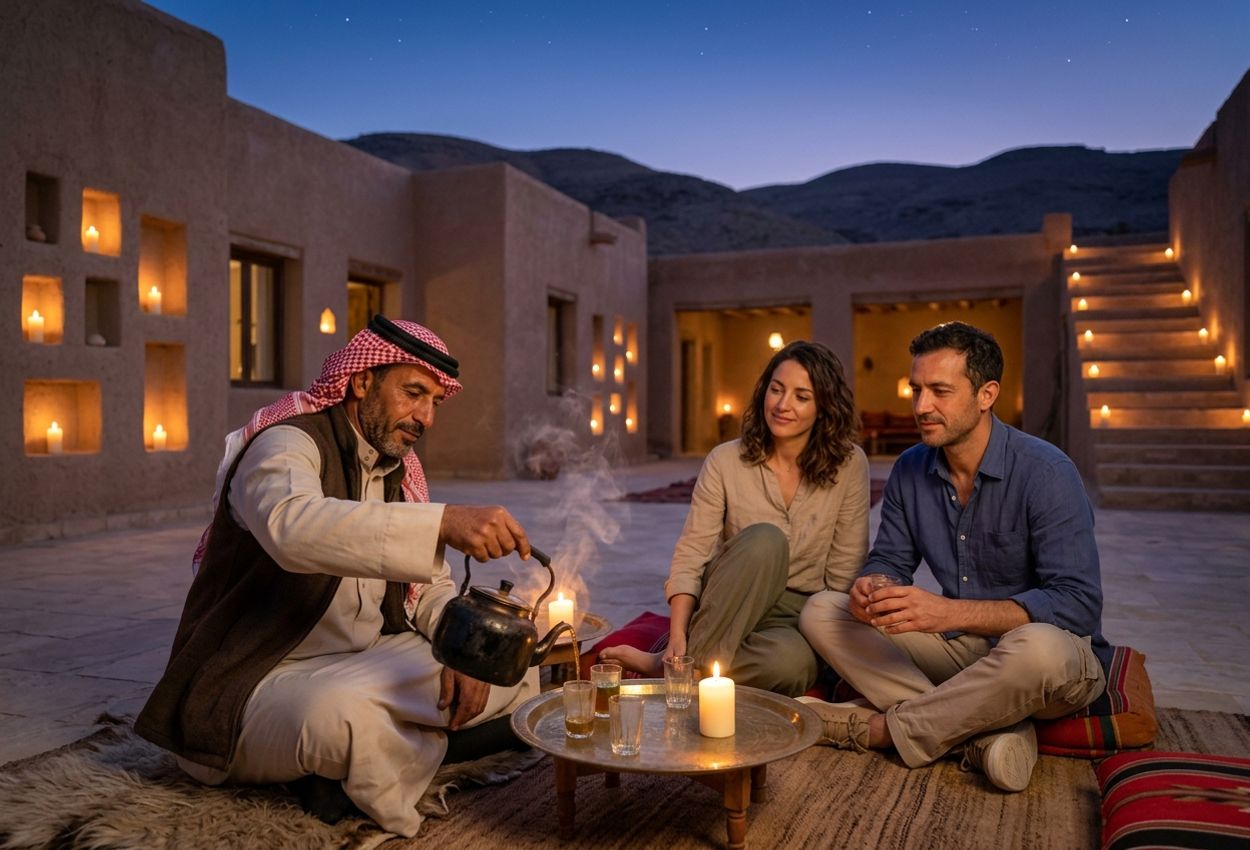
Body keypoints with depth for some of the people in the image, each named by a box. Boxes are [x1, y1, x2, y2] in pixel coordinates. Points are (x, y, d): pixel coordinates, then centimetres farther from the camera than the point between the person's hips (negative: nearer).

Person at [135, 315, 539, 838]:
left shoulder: (398, 470, 8)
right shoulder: (287, 444, -15)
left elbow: (429, 587, 10)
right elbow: (292, 526, -40)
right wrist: (443, 523, -49)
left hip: (365, 665, 8)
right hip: (257, 683, -7)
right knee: (341, 716, -39)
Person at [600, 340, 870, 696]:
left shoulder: (849, 464, -3)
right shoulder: (726, 461, -5)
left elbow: (845, 568, 0)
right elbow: (690, 555, -9)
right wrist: (677, 636, -22)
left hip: (798, 615, 1)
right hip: (730, 610, 0)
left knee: (792, 662, -37)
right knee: (765, 539, -33)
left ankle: (672, 668, -17)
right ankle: (681, 659, -25)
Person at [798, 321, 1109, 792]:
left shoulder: (1046, 473, -19)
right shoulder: (910, 470, 0)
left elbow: (1078, 604, -25)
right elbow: (889, 560, 8)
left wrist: (950, 612, -36)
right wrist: (867, 590, -19)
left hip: (1060, 653, -5)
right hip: (958, 648, 6)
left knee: (1038, 646, -41)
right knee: (821, 611, -9)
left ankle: (875, 728, -19)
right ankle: (985, 731, -23)